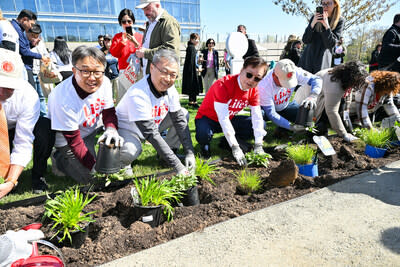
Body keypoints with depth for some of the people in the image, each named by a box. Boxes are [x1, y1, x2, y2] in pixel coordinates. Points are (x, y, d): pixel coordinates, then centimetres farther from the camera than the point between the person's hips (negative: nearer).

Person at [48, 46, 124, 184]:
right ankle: (59, 158, 17)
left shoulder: (104, 82, -20)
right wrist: (94, 165, -28)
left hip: (92, 128, 6)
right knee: (87, 176, -8)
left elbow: (109, 111, -5)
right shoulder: (63, 99, -34)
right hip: (66, 139, -5)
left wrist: (111, 129, -27)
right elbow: (74, 141, -27)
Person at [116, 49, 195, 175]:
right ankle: (123, 163, -2)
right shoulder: (137, 94, -36)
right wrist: (177, 166, -39)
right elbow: (152, 134, -38)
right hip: (126, 128, -6)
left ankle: (170, 150, 8)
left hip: (153, 123, 7)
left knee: (184, 114, -5)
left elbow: (179, 120, -10)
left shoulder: (170, 89, -15)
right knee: (130, 151, -39)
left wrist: (189, 152, -19)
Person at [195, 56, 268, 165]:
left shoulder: (254, 90, -9)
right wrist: (235, 148, -38)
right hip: (207, 118, -5)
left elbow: (257, 117, -12)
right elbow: (223, 118, -35)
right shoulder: (223, 85, -30)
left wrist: (258, 146, -23)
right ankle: (205, 144, -2)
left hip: (230, 119, 6)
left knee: (261, 126, -9)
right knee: (203, 135, -39)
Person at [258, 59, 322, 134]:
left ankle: (282, 129, 0)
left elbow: (316, 79, -21)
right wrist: (290, 126, -39)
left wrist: (312, 96, -43)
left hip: (283, 107, 5)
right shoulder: (264, 86, -36)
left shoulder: (295, 72, -26)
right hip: (265, 109, -4)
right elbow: (271, 114, -32)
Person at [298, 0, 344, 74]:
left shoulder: (339, 21, -1)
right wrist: (313, 23, -17)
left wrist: (326, 26, -20)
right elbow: (305, 40, -2)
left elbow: (331, 44, -8)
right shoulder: (315, 17, 3)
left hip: (322, 59, -2)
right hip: (308, 56, 2)